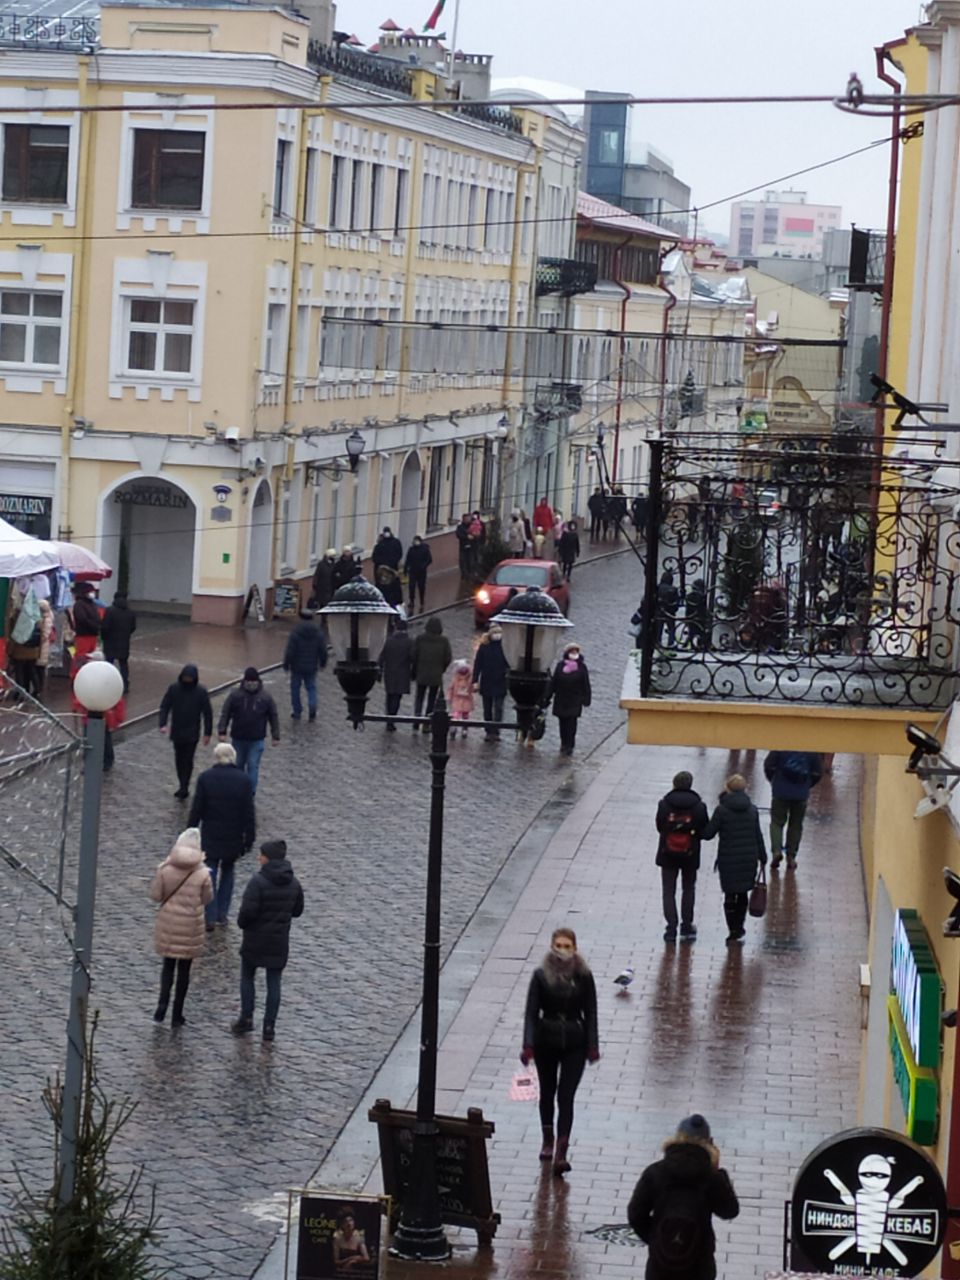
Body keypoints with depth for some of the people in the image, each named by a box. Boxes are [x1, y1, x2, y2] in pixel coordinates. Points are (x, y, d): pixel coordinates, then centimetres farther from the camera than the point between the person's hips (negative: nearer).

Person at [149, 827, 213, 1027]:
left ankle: (163, 1003, 0)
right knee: (184, 969, 10)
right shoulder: (202, 874, -13)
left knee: (168, 965, 17)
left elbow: (156, 895, -5)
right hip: (190, 926, -1)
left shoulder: (165, 869, -10)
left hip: (168, 923, 1)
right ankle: (177, 1014, 15)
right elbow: (207, 898, -2)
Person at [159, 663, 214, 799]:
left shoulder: (201, 691, -9)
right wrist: (163, 724, -15)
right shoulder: (173, 688, -6)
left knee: (187, 761, -6)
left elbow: (207, 713, -4)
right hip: (177, 732, 3)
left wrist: (207, 733, -4)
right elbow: (165, 707, -1)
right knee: (179, 760, 12)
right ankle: (183, 785, 25)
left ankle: (184, 788, -2)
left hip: (192, 733, -3)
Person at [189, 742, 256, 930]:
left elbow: (196, 809, -6)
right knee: (227, 872, 19)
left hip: (210, 837, -2)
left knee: (210, 874, 5)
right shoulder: (243, 780, -6)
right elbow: (249, 813, -4)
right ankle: (222, 913, 19)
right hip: (234, 837, 2)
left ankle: (210, 918, -1)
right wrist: (249, 839, 3)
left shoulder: (205, 778, -10)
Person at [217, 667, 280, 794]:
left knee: (253, 766, -5)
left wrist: (276, 736, 0)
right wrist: (222, 731, -11)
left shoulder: (265, 697, -5)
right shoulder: (235, 695, -6)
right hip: (238, 739, 2)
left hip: (257, 740, -2)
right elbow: (225, 714, -4)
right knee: (238, 765, 15)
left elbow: (273, 717, 1)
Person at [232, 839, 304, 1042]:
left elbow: (248, 910, -24)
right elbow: (297, 910, 8)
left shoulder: (258, 881, -20)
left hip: (255, 940, -4)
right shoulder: (293, 883, -1)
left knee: (247, 977, 16)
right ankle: (269, 1026, 9)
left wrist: (242, 922, -4)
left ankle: (246, 1019, 14)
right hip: (279, 941, 4)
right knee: (274, 982, 9)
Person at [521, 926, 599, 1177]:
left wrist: (592, 1046, -3)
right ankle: (548, 1140, 37)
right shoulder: (541, 976, -8)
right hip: (546, 1041, 1)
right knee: (547, 1091, 17)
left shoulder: (583, 977, -7)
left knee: (566, 1096, -7)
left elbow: (590, 1013, -1)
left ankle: (561, 1153, -9)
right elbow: (531, 1012, -8)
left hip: (574, 1043, -1)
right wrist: (528, 1045, -15)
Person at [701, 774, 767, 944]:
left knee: (730, 895, 7)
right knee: (743, 893, 17)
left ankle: (734, 930, 5)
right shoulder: (752, 809, 0)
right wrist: (762, 857, 15)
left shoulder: (722, 810, -11)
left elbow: (708, 833, -8)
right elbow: (758, 836, 5)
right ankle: (739, 929, 21)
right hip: (749, 859, 3)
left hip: (728, 860, -3)